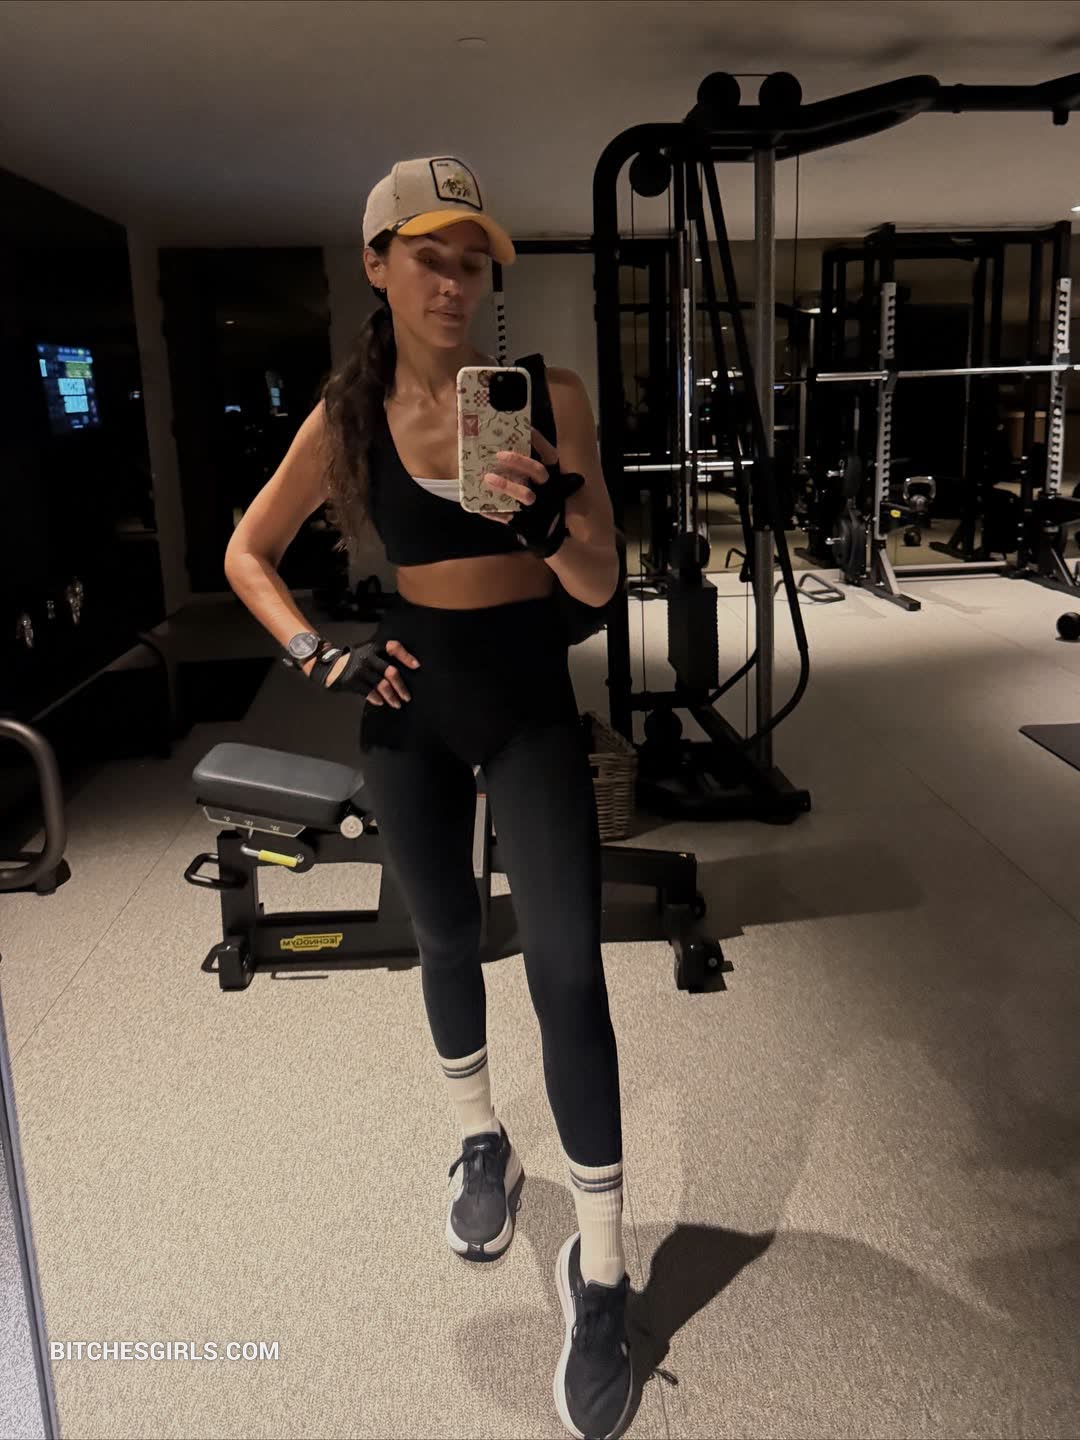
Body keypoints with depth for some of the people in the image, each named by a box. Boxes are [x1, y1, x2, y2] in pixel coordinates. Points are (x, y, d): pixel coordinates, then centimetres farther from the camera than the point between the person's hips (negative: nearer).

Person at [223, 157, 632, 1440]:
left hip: (530, 703, -2)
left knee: (567, 972, -8)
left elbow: (599, 587, -9)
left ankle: (599, 1271, 7)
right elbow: (246, 552, 9)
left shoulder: (547, 397, -7)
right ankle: (480, 1145, 44)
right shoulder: (346, 418, -2)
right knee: (446, 940, 18)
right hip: (411, 707, 3)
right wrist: (316, 655, -5)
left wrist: (551, 517, -30)